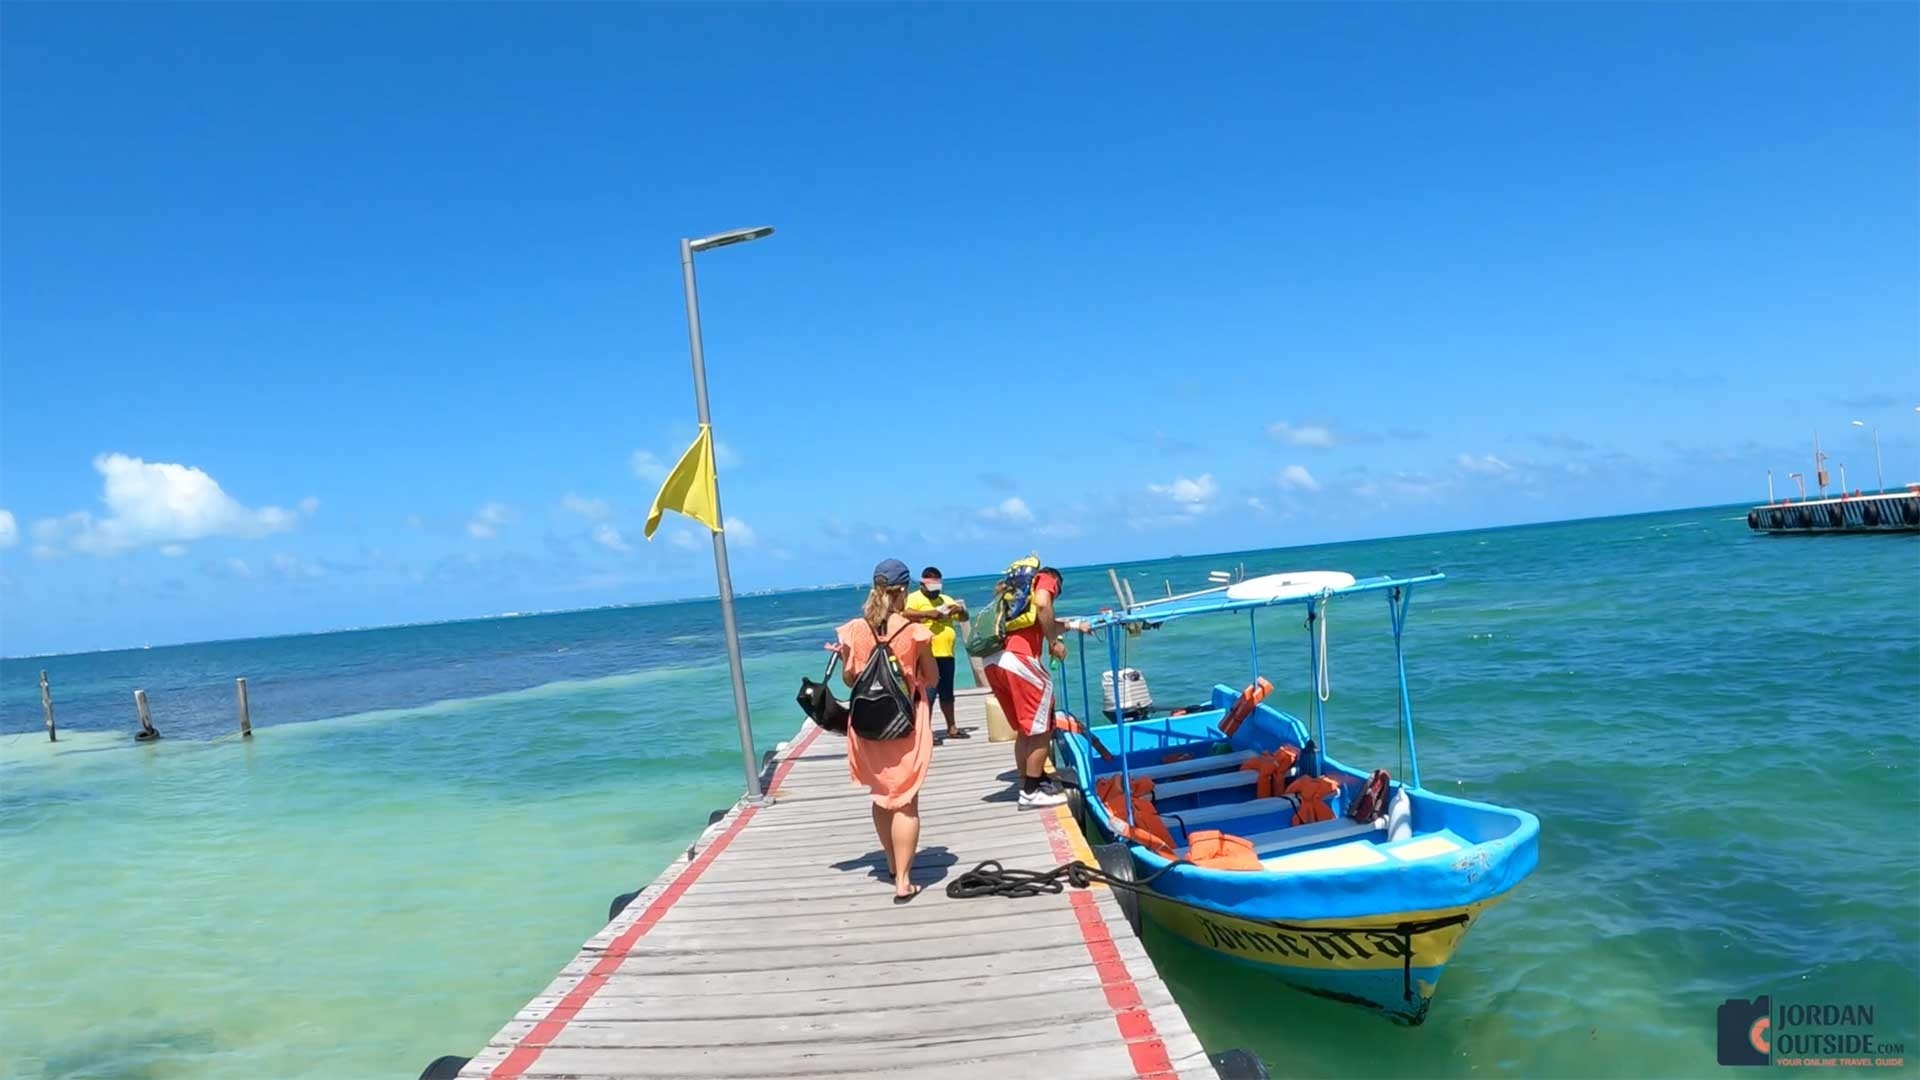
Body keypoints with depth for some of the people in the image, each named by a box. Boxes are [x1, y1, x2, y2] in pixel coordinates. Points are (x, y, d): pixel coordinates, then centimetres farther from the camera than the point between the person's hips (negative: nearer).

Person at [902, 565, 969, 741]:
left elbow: (964, 618, 23)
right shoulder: (914, 598, -2)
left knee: (947, 694, 14)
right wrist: (928, 614, -24)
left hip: (946, 654, 7)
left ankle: (951, 728, 23)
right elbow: (905, 614, -20)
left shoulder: (946, 599, 21)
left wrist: (961, 610, 0)